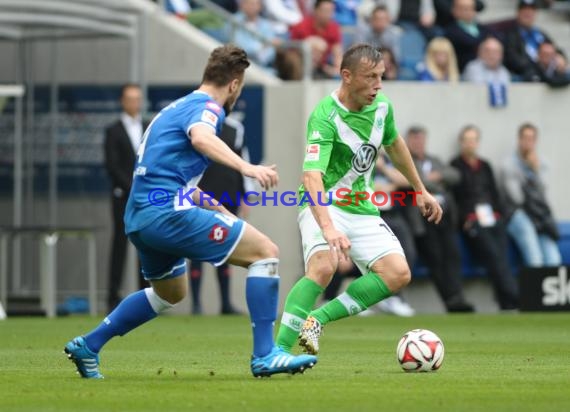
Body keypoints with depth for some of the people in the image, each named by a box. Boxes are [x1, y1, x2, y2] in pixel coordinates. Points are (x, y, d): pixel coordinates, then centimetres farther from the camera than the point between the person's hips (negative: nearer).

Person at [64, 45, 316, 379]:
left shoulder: (176, 107, 24)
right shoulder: (207, 107, -5)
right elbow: (200, 137, -30)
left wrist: (205, 202, 36)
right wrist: (245, 167, -44)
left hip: (139, 218, 10)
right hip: (168, 212, -10)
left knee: (172, 292, 33)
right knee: (266, 252, -9)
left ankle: (88, 346, 33)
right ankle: (265, 355, -14)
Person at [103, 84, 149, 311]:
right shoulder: (114, 131, 2)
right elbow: (112, 166, -5)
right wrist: (133, 188, -12)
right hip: (124, 197, -4)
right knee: (120, 245, -5)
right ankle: (114, 297, -5)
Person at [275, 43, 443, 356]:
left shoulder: (381, 106, -1)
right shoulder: (325, 118, -24)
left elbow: (394, 145, 21)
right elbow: (312, 177, -37)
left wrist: (420, 191, 28)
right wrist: (328, 229, -50)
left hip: (362, 209, 7)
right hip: (323, 206, -7)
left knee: (398, 274, -13)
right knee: (323, 266, -33)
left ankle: (319, 318, -8)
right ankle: (278, 350, -30)